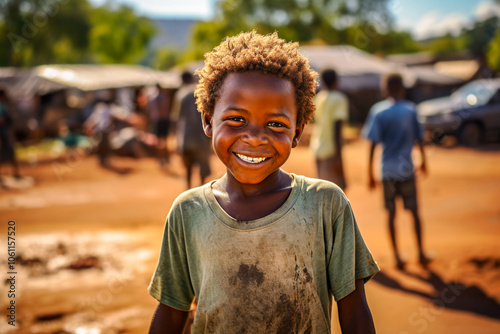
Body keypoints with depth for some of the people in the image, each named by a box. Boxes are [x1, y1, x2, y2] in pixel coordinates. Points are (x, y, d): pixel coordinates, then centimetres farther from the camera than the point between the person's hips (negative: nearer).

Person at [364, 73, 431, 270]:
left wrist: (370, 173, -3)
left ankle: (397, 256, 7)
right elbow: (419, 138, 6)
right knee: (414, 211, 12)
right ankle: (420, 252, 13)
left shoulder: (378, 111, -4)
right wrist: (423, 160, 23)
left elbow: (373, 143, -8)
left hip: (387, 170, 0)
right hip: (406, 168, 0)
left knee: (391, 213, 8)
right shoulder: (411, 110, -1)